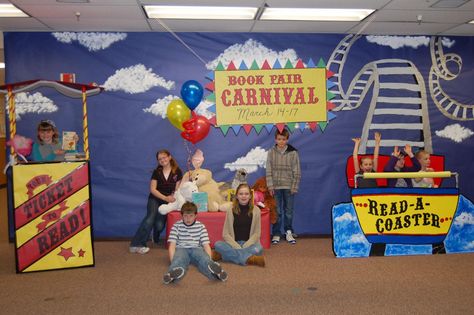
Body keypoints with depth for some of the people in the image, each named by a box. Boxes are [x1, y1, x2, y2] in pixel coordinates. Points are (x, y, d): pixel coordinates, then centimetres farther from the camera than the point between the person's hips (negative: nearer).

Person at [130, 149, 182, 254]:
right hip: (155, 199, 0)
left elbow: (177, 189, 1)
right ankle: (136, 244, -29)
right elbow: (152, 189, -4)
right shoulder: (157, 172, 3)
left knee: (159, 225, -14)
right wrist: (165, 198, -17)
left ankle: (156, 239, 23)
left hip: (168, 201, 0)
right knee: (150, 217, -27)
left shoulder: (177, 171, 1)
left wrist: (172, 198, -18)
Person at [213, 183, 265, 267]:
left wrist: (246, 246, -16)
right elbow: (225, 234, 0)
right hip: (233, 243, 1)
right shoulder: (231, 211, 2)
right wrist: (236, 246, -16)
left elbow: (257, 233, 0)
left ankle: (226, 255, -27)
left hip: (249, 243, -1)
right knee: (218, 244, -28)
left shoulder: (256, 210, 1)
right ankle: (249, 258, -32)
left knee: (258, 249, -35)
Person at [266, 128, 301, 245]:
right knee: (277, 211, 5)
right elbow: (269, 171, 0)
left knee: (289, 211, 8)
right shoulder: (271, 152, 1)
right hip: (276, 186, 0)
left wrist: (294, 187, -6)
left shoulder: (293, 153, -2)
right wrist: (270, 186, -6)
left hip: (289, 186, 0)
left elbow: (297, 172, -1)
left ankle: (288, 233, 22)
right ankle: (276, 234, 15)